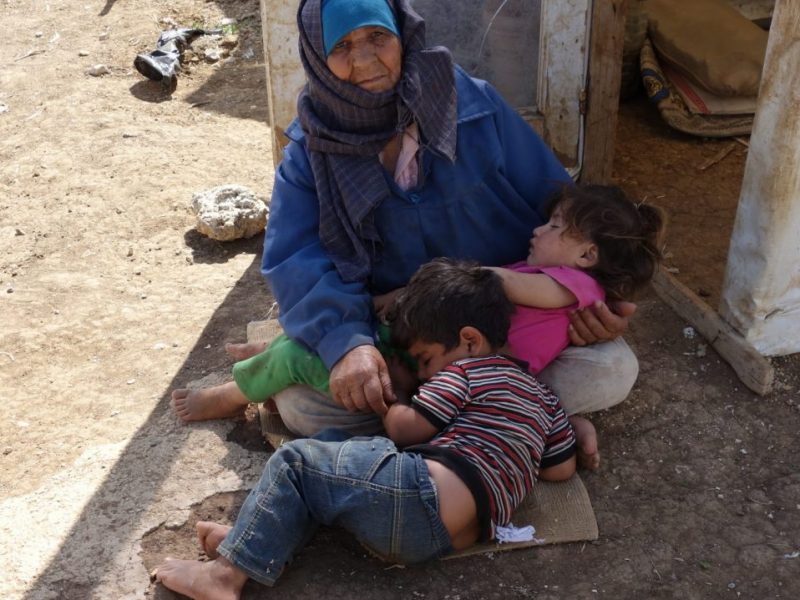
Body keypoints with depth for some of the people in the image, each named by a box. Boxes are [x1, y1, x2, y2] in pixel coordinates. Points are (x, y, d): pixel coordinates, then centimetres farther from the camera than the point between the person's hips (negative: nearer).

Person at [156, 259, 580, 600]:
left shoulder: (465, 371, 0)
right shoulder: (541, 395, 24)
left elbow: (405, 428, 0)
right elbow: (562, 468, 25)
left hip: (423, 496, -10)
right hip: (455, 535, 10)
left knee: (293, 463, -2)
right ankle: (249, 539, 6)